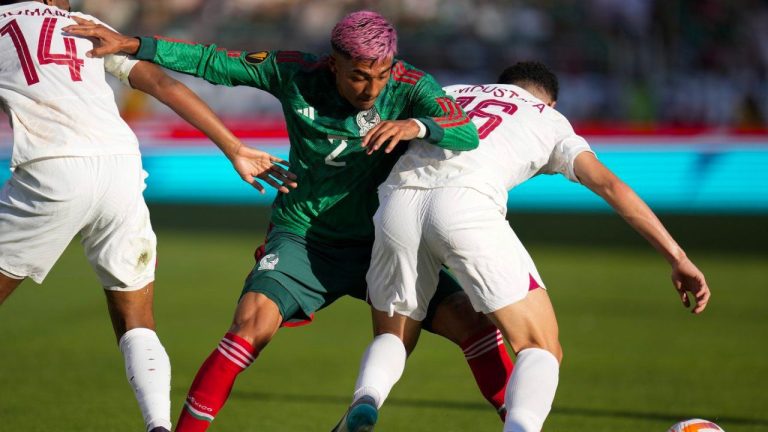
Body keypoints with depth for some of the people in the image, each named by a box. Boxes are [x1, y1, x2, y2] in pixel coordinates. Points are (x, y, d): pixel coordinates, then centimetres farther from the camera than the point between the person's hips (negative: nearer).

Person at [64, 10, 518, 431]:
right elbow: (213, 63, -4)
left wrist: (416, 126, -48)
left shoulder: (410, 86, -13)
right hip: (303, 238, -1)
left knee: (473, 322, -11)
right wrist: (132, 45, -9)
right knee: (254, 322, -27)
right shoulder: (296, 74, -11)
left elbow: (466, 134, -28)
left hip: (380, 242, 1)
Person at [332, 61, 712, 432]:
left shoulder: (446, 95, 37)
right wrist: (678, 258, 13)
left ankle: (365, 400, -8)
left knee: (392, 338, 25)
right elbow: (609, 185, 14)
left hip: (397, 201, 3)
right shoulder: (549, 120, 27)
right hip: (468, 203, -3)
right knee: (542, 350, 4)